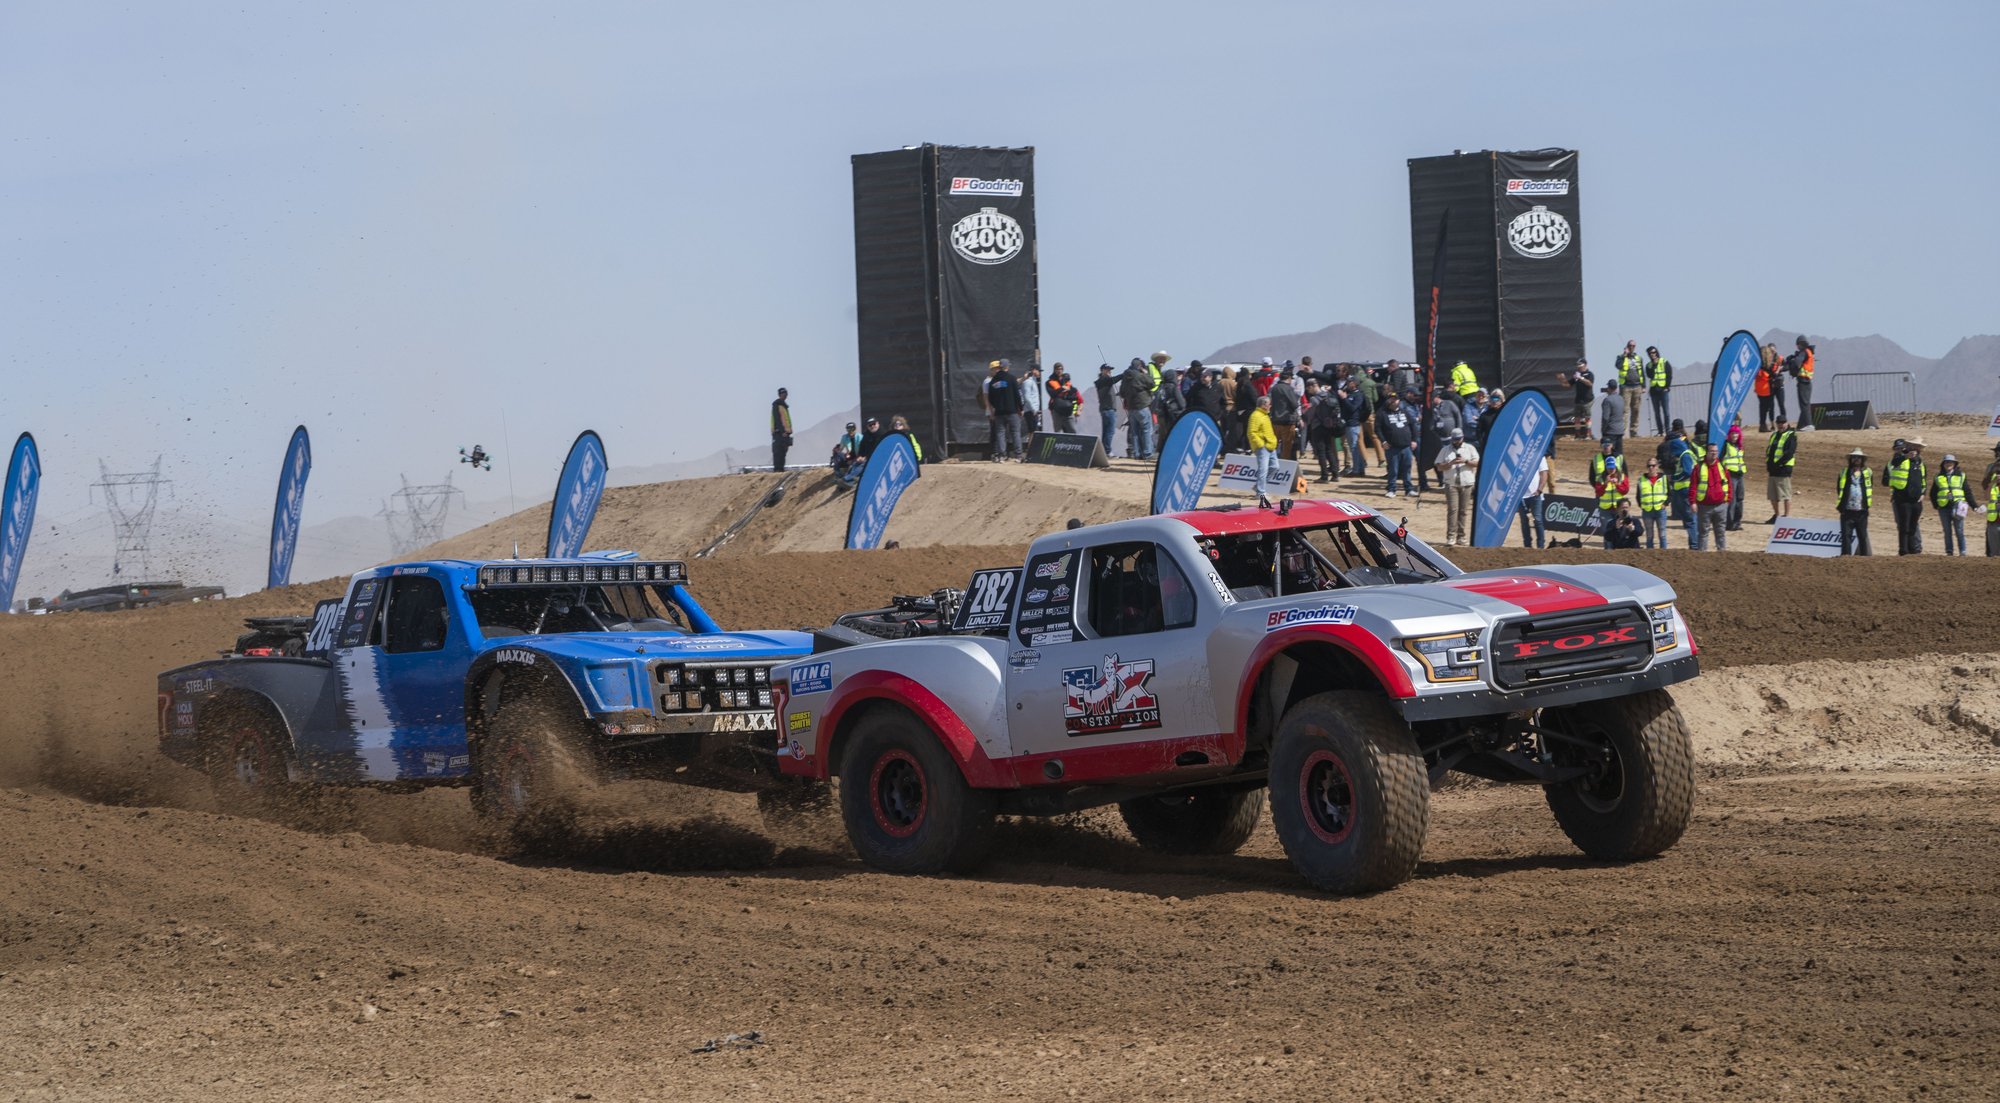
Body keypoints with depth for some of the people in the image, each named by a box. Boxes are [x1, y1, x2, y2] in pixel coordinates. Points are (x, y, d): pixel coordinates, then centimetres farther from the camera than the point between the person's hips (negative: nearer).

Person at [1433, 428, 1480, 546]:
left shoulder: (1470, 448, 11)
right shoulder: (1445, 450, 10)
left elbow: (1477, 463, 4)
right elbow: (1439, 466, 6)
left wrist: (1465, 461, -12)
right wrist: (1451, 463, -11)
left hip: (1466, 483, 1)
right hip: (1451, 484, -1)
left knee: (1463, 510, 1)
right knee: (1452, 509, -10)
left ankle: (1461, 535, 6)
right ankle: (1451, 536, -13)